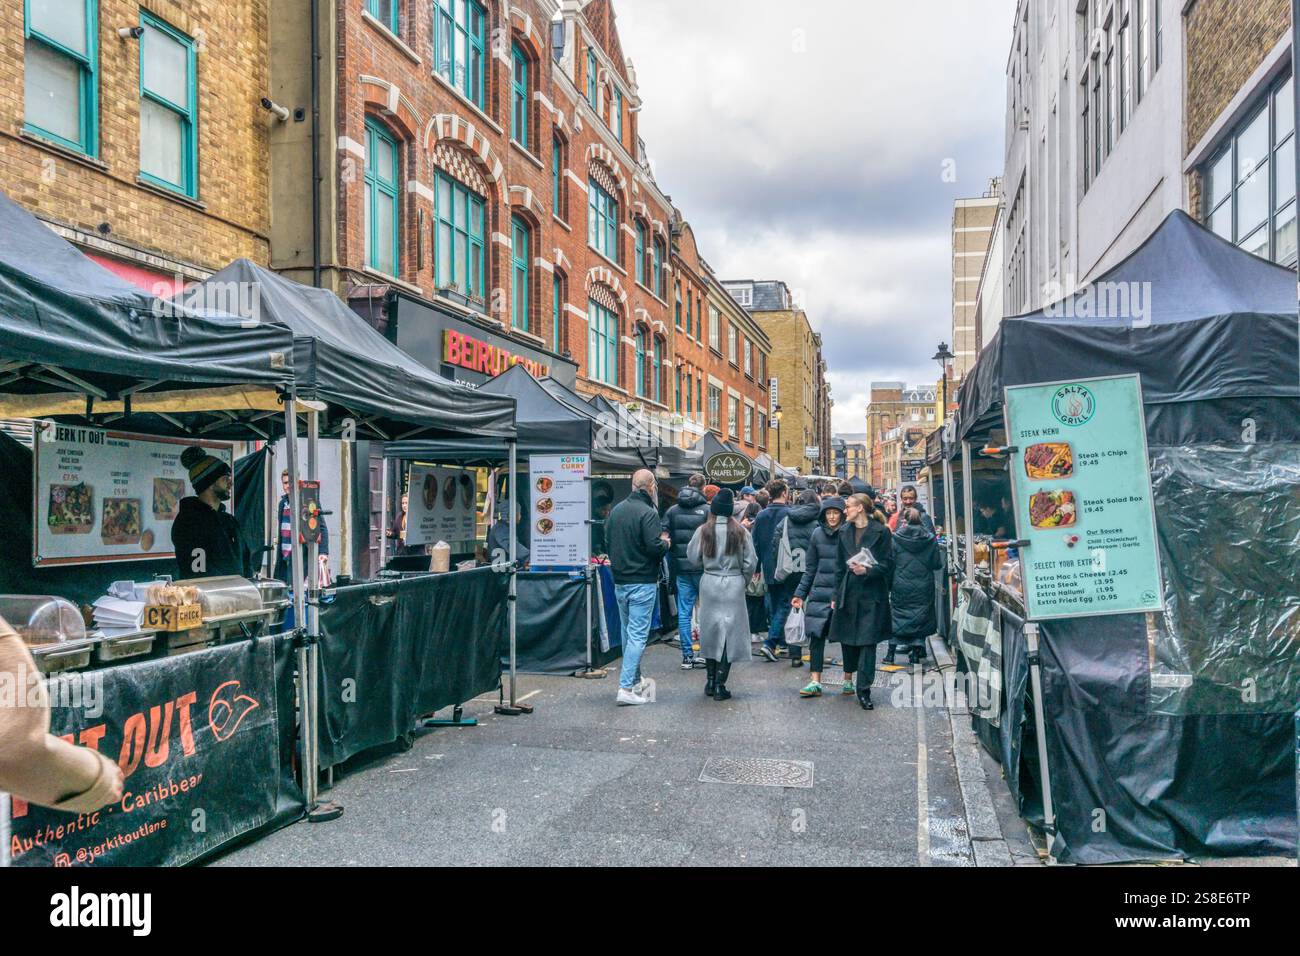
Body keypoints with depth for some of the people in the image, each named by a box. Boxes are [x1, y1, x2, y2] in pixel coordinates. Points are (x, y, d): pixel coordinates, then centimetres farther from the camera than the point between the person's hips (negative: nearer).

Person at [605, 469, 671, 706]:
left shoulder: (616, 510, 6)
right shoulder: (648, 513, -16)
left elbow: (607, 541, 11)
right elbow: (655, 547, -21)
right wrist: (665, 543, -1)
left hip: (619, 581, 7)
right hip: (642, 582, -7)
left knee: (628, 632, 18)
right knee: (638, 635, -4)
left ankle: (635, 679, 31)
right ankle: (626, 688, -8)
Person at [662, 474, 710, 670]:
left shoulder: (672, 511, 5)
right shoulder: (707, 510, -7)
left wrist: (671, 571, 6)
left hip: (680, 568, 3)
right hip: (702, 567, -3)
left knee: (684, 613, 7)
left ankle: (687, 656, 9)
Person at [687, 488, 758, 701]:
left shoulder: (703, 531, -4)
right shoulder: (741, 532, -4)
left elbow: (694, 557, 2)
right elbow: (750, 562, -1)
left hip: (709, 583, 1)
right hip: (733, 585, -1)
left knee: (710, 631, 14)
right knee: (729, 632, 4)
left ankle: (710, 681, 20)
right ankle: (720, 686, 3)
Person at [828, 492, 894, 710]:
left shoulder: (881, 531, -5)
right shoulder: (844, 532, 9)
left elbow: (888, 563, -6)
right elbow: (839, 566, 11)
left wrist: (867, 570, -21)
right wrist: (837, 595, 9)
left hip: (872, 594, -4)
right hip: (849, 592, 4)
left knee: (868, 641, -3)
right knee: (847, 638, 11)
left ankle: (863, 690, 4)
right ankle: (849, 676, 35)